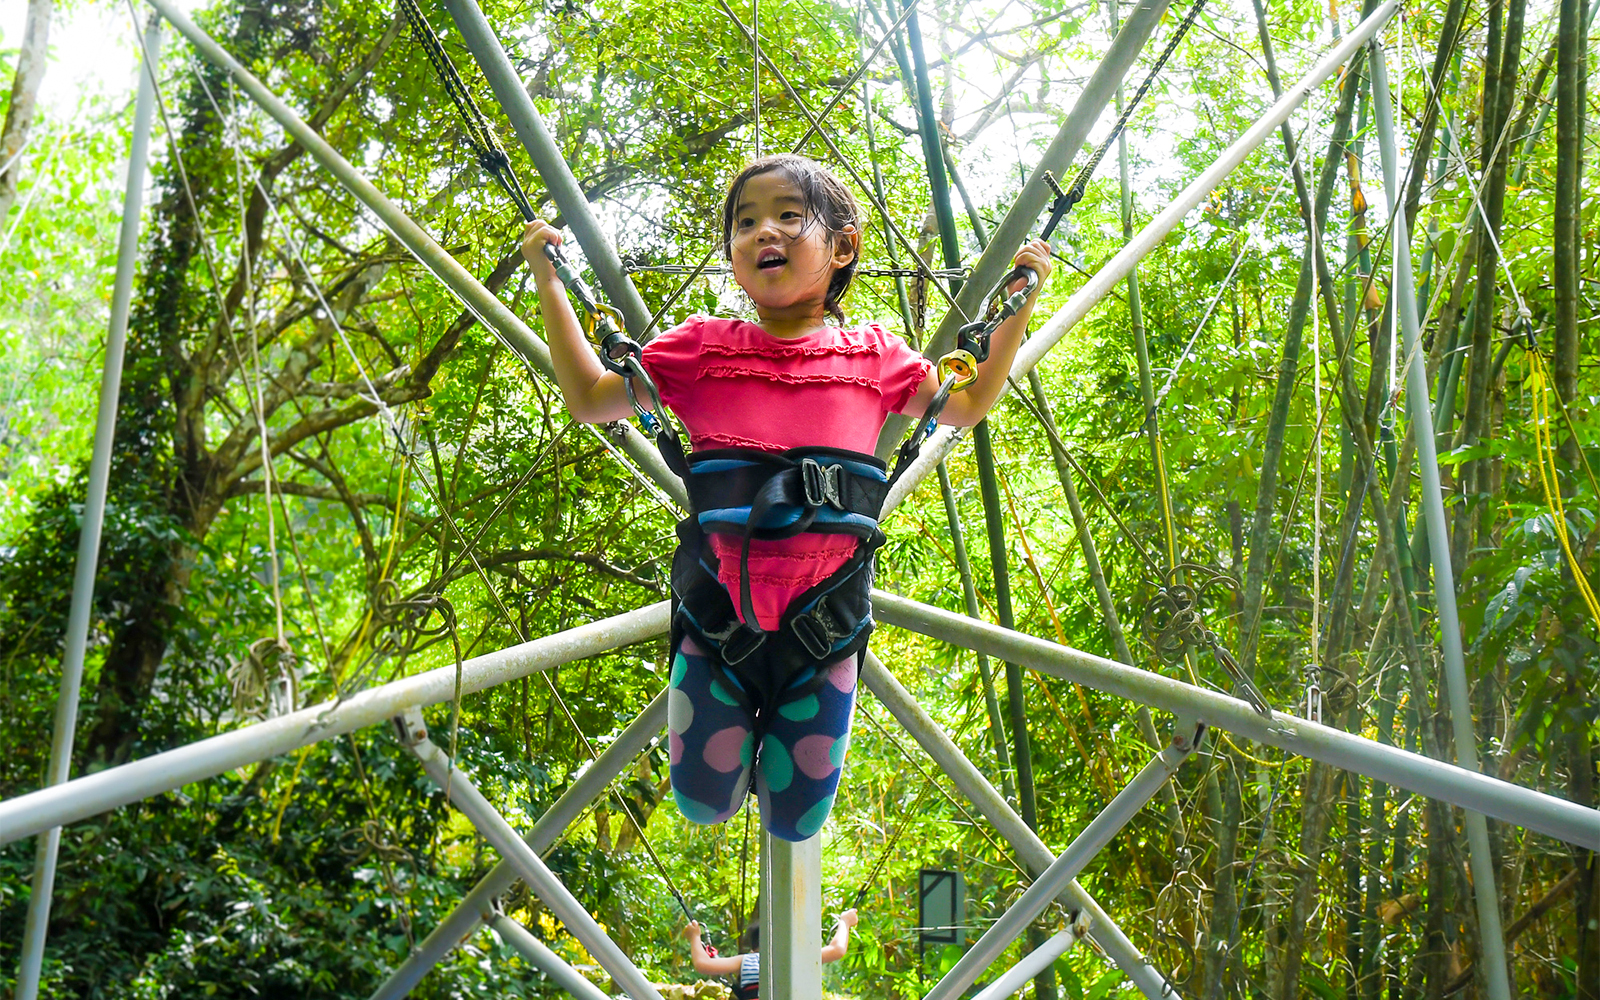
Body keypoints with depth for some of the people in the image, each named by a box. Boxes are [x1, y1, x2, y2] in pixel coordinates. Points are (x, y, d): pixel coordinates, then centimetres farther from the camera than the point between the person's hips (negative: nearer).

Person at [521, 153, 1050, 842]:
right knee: (704, 804, 5)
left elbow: (968, 406, 18)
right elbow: (588, 399, 7)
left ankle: (782, 728, 42)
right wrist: (549, 281, 4)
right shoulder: (704, 347, 2)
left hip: (824, 617, 1)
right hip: (717, 609, 0)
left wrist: (1019, 304, 11)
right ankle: (744, 728, 38)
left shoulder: (872, 355, 5)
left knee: (795, 823, 9)